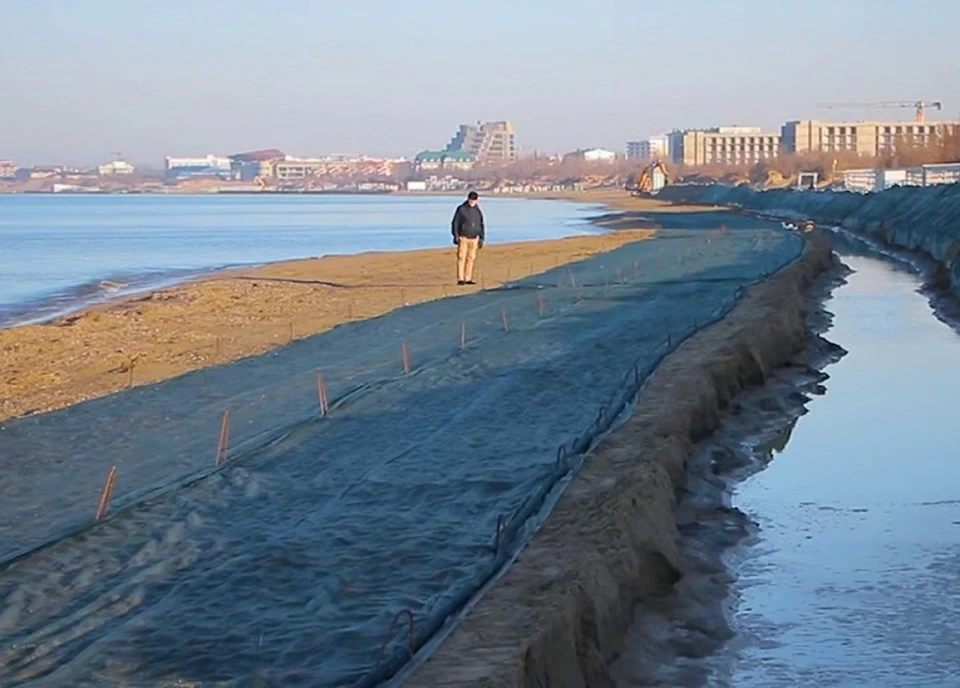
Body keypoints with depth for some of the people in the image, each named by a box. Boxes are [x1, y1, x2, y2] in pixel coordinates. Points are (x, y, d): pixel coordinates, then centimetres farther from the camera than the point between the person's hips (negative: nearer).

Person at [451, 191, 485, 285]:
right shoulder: (461, 209, -4)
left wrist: (481, 239, 8)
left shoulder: (478, 211, 9)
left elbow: (481, 226, 14)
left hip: (474, 239, 4)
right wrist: (456, 236, -12)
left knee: (471, 258, 2)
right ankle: (460, 279, -11)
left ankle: (468, 279, 5)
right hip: (463, 238, -4)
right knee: (461, 258, -9)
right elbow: (455, 223, -4)